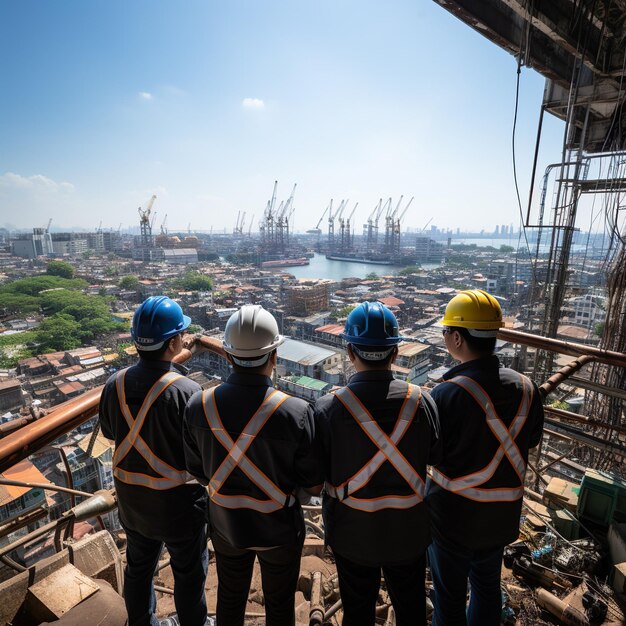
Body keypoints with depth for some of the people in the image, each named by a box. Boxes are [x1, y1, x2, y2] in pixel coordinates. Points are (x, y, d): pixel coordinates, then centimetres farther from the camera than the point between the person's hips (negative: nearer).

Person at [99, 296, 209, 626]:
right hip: (177, 499, -5)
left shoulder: (115, 384, -14)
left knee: (139, 565, 28)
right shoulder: (186, 391, -32)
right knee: (189, 571, 21)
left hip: (131, 497, 5)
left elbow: (109, 431, 4)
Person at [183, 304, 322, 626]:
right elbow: (312, 478, -17)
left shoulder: (198, 406, -21)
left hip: (226, 525, 3)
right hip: (279, 528, -2)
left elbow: (197, 470, -7)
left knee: (229, 599, 30)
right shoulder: (297, 412, -31)